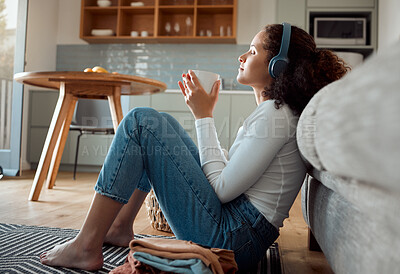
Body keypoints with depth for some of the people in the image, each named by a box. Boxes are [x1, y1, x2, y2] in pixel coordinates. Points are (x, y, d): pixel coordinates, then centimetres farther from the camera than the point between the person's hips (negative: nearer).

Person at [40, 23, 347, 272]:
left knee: (141, 122, -12)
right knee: (159, 124, 15)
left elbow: (223, 189, -18)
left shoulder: (275, 114, -16)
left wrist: (204, 116, -10)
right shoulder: (280, 110, 14)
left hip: (231, 238, -10)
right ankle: (121, 227, 17)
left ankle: (87, 247, -7)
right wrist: (203, 113, 13)